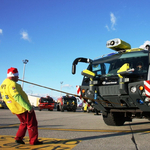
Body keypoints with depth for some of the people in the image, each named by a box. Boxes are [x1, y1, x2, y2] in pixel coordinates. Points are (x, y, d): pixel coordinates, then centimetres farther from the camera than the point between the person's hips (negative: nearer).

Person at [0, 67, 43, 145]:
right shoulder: (12, 84, -22)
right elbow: (17, 97, -30)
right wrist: (28, 107, -30)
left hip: (15, 109, 9)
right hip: (23, 108, -9)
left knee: (24, 123, 26)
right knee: (32, 123, 5)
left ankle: (18, 138, 21)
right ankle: (33, 141, 12)